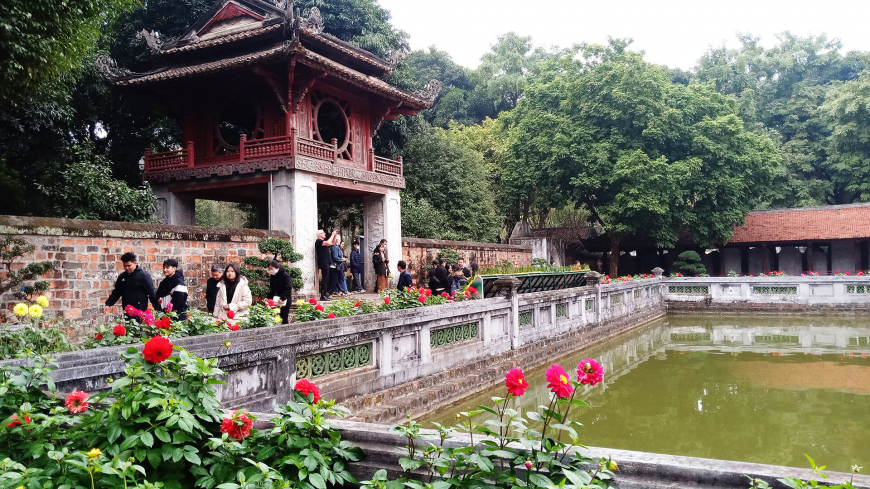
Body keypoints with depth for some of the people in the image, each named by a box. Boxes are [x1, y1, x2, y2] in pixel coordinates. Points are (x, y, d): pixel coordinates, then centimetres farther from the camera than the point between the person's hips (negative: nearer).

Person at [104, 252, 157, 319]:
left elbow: (151, 294, -7)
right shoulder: (122, 277, 11)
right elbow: (116, 292, 17)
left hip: (140, 312, -6)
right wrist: (108, 304, 4)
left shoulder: (144, 276, -6)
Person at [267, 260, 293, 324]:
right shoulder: (272, 277, 12)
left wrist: (282, 298, -21)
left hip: (284, 301, -6)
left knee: (284, 318, -6)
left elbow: (288, 289, -14)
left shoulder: (285, 275, -9)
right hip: (276, 302, 6)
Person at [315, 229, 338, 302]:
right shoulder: (318, 241, -8)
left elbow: (332, 243, 30)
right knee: (325, 278, -12)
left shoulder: (323, 241, 23)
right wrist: (332, 235, -12)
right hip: (323, 262, -10)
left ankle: (326, 295, 14)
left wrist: (335, 235, 16)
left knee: (326, 279, 10)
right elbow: (328, 243, -23)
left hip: (327, 262, 10)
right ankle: (323, 296, -11)